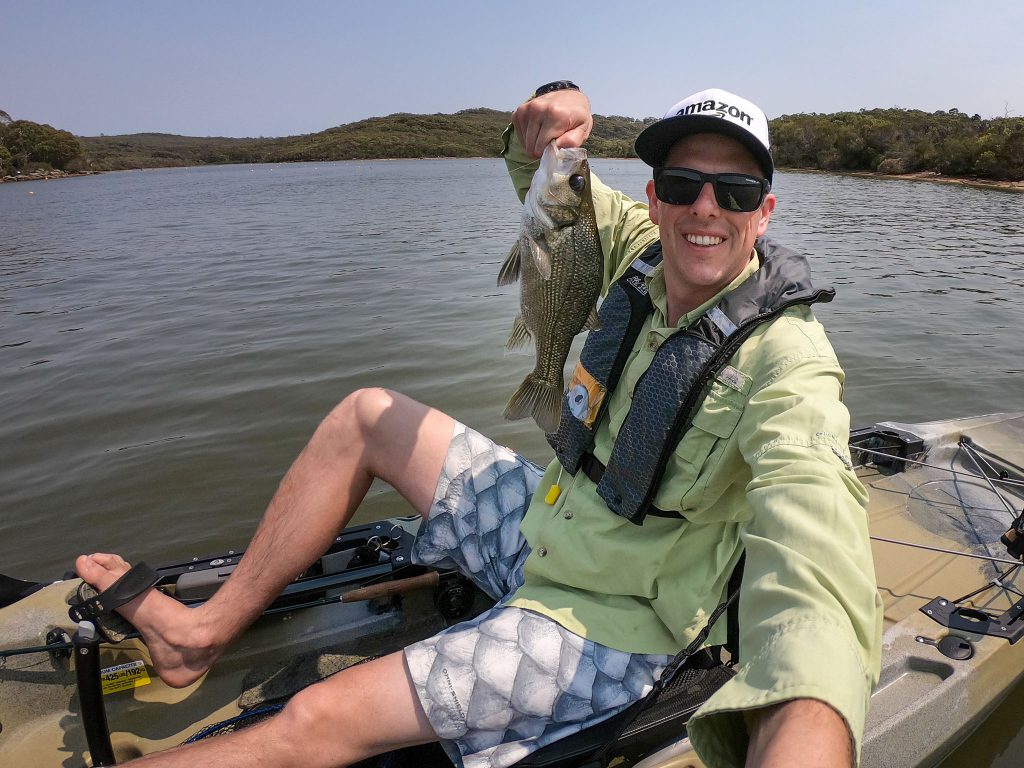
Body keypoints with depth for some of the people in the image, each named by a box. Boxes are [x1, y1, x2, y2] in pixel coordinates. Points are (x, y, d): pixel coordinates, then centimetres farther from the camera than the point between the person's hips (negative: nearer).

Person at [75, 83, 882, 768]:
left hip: (615, 625, -7)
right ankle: (206, 629, 17)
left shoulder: (785, 356, -24)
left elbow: (810, 519, -41)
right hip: (548, 526, 7)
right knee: (367, 414, 9)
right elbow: (549, 185, 10)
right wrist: (554, 109, -12)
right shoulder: (645, 255, -5)